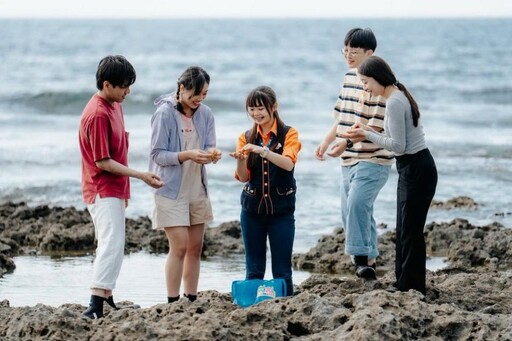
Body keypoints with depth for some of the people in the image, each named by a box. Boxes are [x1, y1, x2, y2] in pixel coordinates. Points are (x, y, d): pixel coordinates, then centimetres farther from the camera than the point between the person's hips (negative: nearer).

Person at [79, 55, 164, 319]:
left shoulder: (114, 105, 10)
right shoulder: (98, 114, -20)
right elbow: (102, 162, -20)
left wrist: (125, 188, 20)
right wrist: (140, 175, -18)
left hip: (114, 191, 10)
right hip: (103, 192, -10)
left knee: (113, 246, 15)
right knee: (112, 245, -18)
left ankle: (107, 299, 22)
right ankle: (95, 307, -24)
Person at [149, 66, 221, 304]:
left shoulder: (205, 114, 3)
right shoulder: (164, 114, -13)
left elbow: (208, 145, 6)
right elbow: (158, 154, -14)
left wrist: (211, 153, -18)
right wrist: (187, 155, -27)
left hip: (197, 189, 6)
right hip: (172, 190, -6)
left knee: (195, 248, 9)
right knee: (179, 246, -11)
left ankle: (192, 300, 16)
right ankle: (173, 302, -6)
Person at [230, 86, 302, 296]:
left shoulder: (288, 134, -1)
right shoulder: (246, 137, 8)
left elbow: (288, 164, -19)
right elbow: (243, 177, 1)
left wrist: (262, 151, -31)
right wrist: (240, 160, -20)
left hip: (281, 208, -3)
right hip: (252, 207, 3)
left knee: (282, 270, -3)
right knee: (253, 269, 4)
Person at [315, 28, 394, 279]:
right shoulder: (349, 77, 13)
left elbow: (377, 124, -21)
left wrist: (347, 143, -26)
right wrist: (325, 142, 17)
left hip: (372, 159, -9)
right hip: (349, 159, 9)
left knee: (357, 203, -24)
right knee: (351, 211, 10)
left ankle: (362, 257, -22)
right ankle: (369, 259, 17)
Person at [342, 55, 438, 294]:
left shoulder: (394, 103, -18)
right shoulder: (399, 96, 13)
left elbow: (398, 146, -20)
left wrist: (367, 135, -10)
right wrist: (368, 131, 7)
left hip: (417, 170, -10)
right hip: (412, 169, 10)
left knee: (410, 231, -6)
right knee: (404, 230, 13)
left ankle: (411, 288, -3)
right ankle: (404, 284, 18)